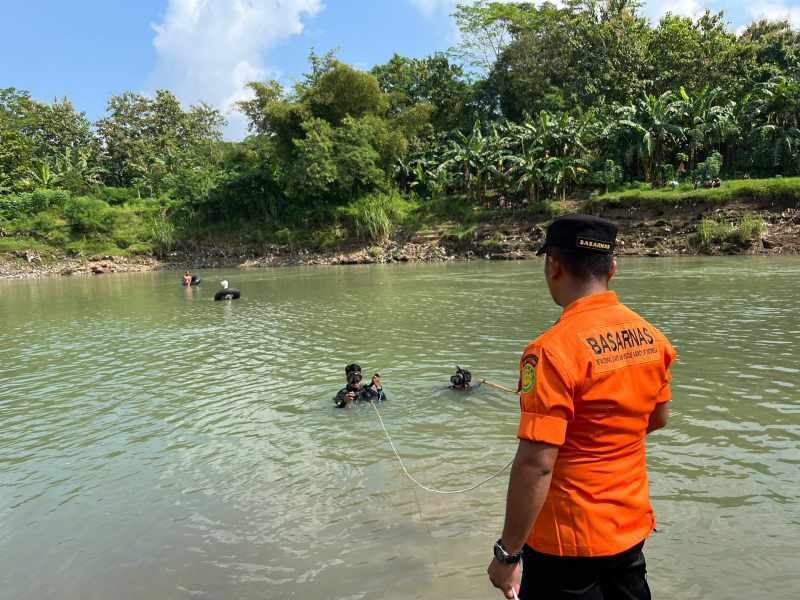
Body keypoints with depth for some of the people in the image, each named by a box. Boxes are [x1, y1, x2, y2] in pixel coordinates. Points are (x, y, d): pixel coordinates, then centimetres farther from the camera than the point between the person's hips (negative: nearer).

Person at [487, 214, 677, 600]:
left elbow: (536, 463, -27)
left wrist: (507, 553, -17)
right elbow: (658, 419, 10)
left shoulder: (553, 350, -26)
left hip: (570, 539, -6)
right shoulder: (651, 336, -4)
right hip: (634, 526, 7)